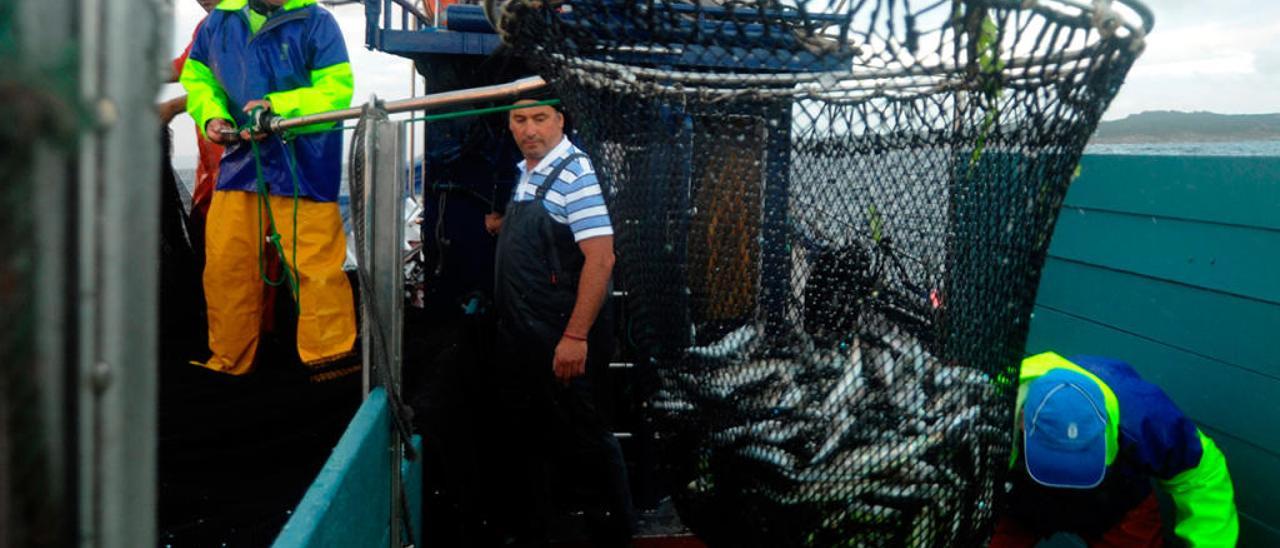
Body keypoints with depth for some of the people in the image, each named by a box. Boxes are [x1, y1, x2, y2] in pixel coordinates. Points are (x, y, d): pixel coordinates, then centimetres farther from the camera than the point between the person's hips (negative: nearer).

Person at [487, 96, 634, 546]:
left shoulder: (576, 172, -16)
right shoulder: (526, 172, 11)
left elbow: (600, 259, -22)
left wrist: (576, 336, -25)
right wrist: (504, 227, 6)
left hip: (558, 338, -9)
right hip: (519, 334, 9)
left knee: (579, 436, 1)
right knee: (525, 431, 18)